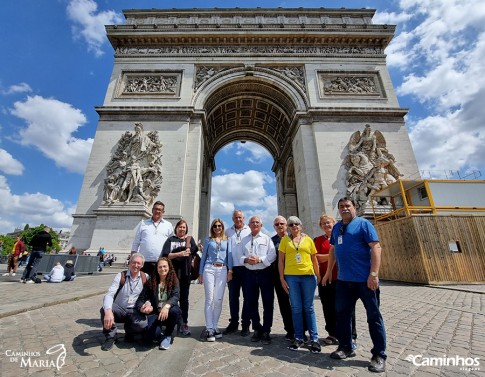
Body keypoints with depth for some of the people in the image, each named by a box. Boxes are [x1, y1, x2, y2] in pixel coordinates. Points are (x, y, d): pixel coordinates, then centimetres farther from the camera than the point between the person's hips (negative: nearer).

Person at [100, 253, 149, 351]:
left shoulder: (146, 278, -3)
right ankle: (111, 336, -3)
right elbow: (109, 294, -22)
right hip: (119, 309, 0)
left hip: (134, 311, 0)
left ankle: (129, 331, 10)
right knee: (104, 310, -31)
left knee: (142, 324, -30)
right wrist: (108, 311, -41)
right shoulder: (121, 276, -9)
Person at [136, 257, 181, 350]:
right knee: (152, 333, -29)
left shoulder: (174, 281, -3)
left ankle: (168, 336, -4)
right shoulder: (151, 282, 1)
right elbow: (141, 299, -1)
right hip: (155, 312, 1)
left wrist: (166, 306, -38)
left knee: (174, 311, -35)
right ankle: (161, 336, 12)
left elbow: (176, 296, -18)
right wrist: (142, 307, -25)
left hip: (169, 312, 0)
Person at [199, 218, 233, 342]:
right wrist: (200, 273, 8)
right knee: (209, 299, -2)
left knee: (219, 300, 3)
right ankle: (209, 328, 5)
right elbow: (203, 257, 11)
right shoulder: (208, 240, 10)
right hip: (209, 269, -1)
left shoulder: (227, 241, 12)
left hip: (222, 270, 1)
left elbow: (229, 255, 7)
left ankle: (215, 326, 17)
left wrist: (230, 270, -4)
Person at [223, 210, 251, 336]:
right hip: (233, 268, 3)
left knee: (247, 297, 7)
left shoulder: (250, 231, 1)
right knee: (233, 297, 11)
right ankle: (233, 323, 26)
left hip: (247, 267, -2)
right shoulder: (228, 232, 10)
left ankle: (245, 324, 21)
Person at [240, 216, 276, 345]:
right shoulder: (244, 240, 10)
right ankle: (257, 329, 30)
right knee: (251, 303, 11)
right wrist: (246, 260, -14)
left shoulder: (267, 239, 2)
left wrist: (259, 259, -19)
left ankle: (266, 331, 21)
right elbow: (239, 256, 7)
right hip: (250, 274, 3)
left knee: (268, 303, 5)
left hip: (265, 273, -2)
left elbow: (272, 256, -7)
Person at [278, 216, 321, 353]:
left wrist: (318, 276, 8)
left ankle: (314, 339, 19)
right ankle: (298, 338, 23)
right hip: (291, 277, 0)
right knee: (296, 308, 9)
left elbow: (314, 259, 11)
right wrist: (282, 278, -2)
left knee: (309, 308, 7)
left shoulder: (308, 240, 6)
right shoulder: (285, 240, 4)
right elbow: (281, 260, 3)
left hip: (308, 276, 0)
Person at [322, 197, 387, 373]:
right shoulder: (337, 227, 11)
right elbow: (332, 250, 18)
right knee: (342, 313, 14)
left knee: (373, 316, 8)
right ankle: (346, 348, 31)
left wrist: (374, 274, -19)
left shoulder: (363, 224, -6)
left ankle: (379, 355, 24)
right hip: (343, 280, 6)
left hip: (364, 279, -6)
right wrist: (328, 272, 17)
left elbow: (376, 248, -13)